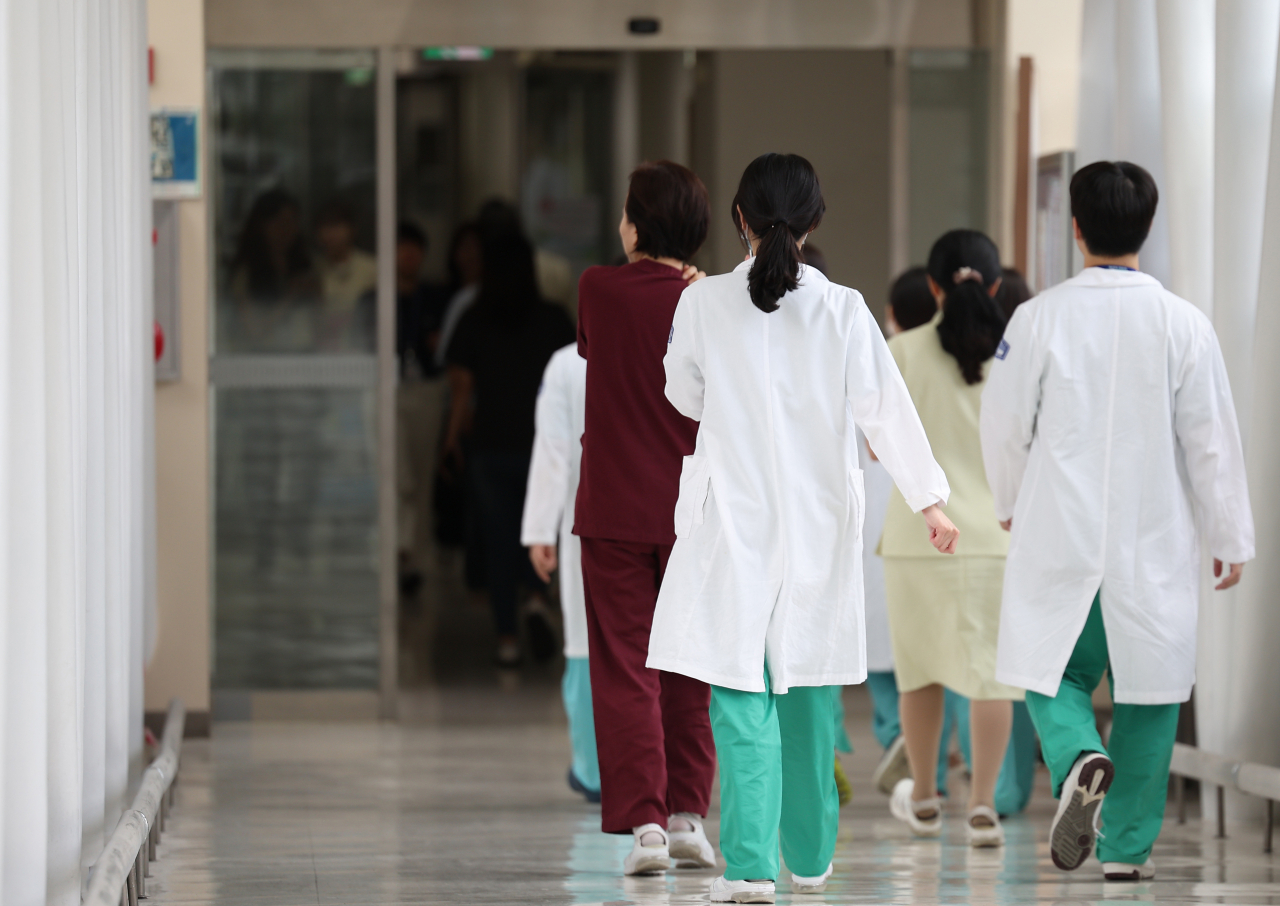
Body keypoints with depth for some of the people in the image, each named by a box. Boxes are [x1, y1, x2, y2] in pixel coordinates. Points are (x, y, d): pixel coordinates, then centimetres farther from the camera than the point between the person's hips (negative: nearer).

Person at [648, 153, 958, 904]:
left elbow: (685, 395, 8)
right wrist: (930, 499, 2)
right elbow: (885, 407, -4)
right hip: (817, 522, 2)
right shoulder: (842, 311, -6)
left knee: (741, 697, -2)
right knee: (806, 688, 16)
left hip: (731, 521, -2)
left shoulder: (705, 305, -7)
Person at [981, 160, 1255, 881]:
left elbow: (1005, 425, 1)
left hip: (1060, 534, 0)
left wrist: (1011, 503, 20)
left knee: (1055, 673, 12)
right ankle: (1128, 845, 12)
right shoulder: (1184, 325, -7)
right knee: (1148, 691, 11)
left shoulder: (1040, 318, -7)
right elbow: (1212, 440, -3)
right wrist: (1231, 537, 8)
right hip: (1155, 545, 0)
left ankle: (1080, 759, -19)